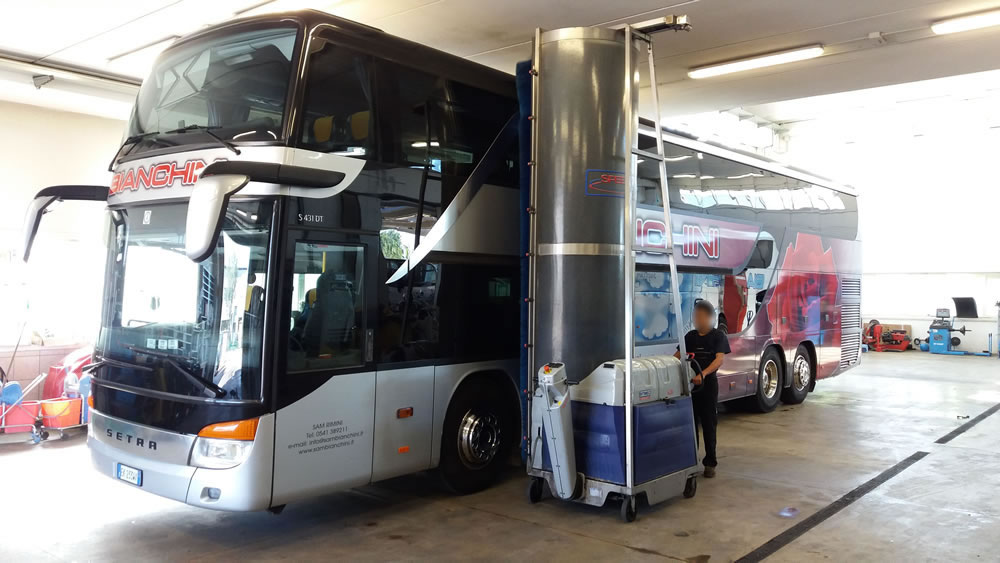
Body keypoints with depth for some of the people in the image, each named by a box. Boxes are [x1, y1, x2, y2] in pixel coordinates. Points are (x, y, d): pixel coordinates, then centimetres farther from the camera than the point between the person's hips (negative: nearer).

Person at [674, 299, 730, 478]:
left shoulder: (718, 336, -4)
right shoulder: (690, 336, 10)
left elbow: (719, 359, -17)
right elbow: (678, 355, 9)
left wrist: (703, 374, -33)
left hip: (708, 383, -4)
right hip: (689, 383, 4)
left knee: (708, 424, 2)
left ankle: (710, 463, 10)